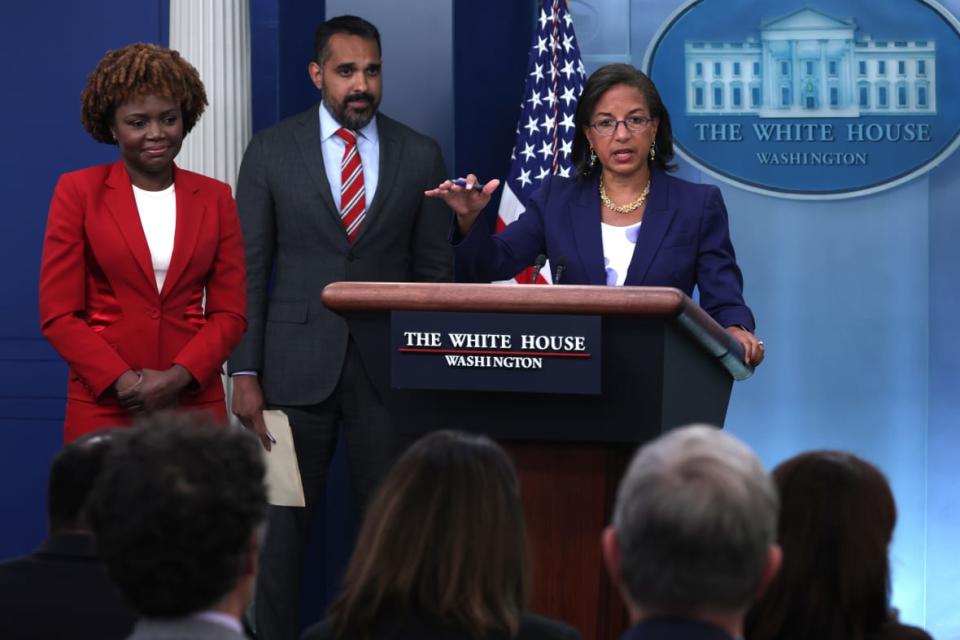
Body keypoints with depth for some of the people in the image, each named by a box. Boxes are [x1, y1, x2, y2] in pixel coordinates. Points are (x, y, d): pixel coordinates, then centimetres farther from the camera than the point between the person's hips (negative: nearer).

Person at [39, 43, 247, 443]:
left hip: (195, 403, 2)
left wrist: (177, 378, -11)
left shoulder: (215, 198, 9)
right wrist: (123, 382, -13)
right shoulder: (78, 192, 2)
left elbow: (230, 312, 5)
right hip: (102, 406, -2)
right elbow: (58, 314, -2)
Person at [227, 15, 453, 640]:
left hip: (390, 368, 1)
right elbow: (249, 267, 1)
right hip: (298, 366, -1)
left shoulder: (421, 156, 5)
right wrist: (245, 373, -5)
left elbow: (435, 270, 7)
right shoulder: (271, 150, 2)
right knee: (283, 524, 3)